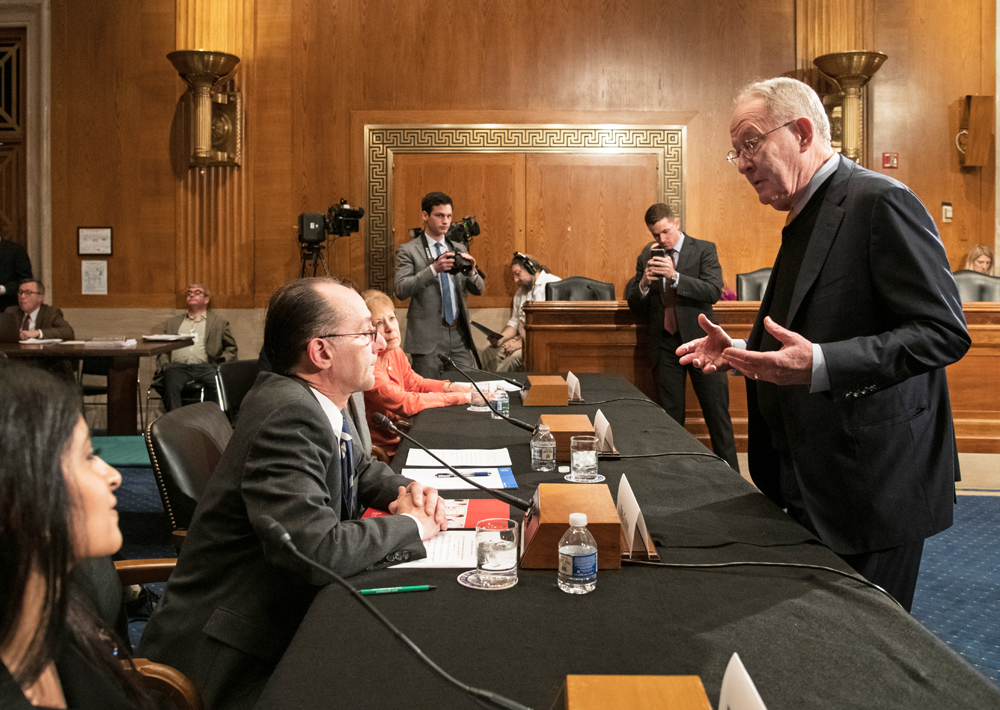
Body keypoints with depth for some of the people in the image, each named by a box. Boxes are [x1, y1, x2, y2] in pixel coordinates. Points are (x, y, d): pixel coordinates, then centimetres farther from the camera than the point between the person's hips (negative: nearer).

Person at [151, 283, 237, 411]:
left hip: (204, 366, -1)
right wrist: (165, 365, -1)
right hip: (177, 366, 1)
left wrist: (221, 365, -1)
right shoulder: (172, 322, 29)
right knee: (171, 383, -35)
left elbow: (231, 348, 19)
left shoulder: (219, 323, 25)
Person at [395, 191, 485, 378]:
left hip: (459, 336, 4)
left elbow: (478, 289, 13)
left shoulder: (459, 249, 15)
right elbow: (401, 290, -13)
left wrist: (472, 271, -9)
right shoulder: (408, 251, -1)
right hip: (427, 338, -4)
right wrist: (434, 269, -23)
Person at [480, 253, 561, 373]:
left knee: (513, 357, -32)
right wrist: (501, 338, 1)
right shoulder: (520, 292, 21)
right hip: (522, 338, 8)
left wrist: (523, 343, -18)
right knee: (488, 353, -15)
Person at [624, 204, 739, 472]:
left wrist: (675, 276, -23)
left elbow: (713, 291, -14)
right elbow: (634, 304, 7)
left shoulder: (704, 250, 0)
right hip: (665, 345, 3)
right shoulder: (647, 256, 9)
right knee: (670, 416, 7)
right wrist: (644, 283, -13)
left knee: (717, 413, 1)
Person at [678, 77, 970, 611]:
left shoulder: (880, 202, -15)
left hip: (872, 484, -9)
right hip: (812, 486, 9)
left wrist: (819, 365, -31)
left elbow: (943, 331, -21)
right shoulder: (804, 221, 16)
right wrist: (739, 353, 11)